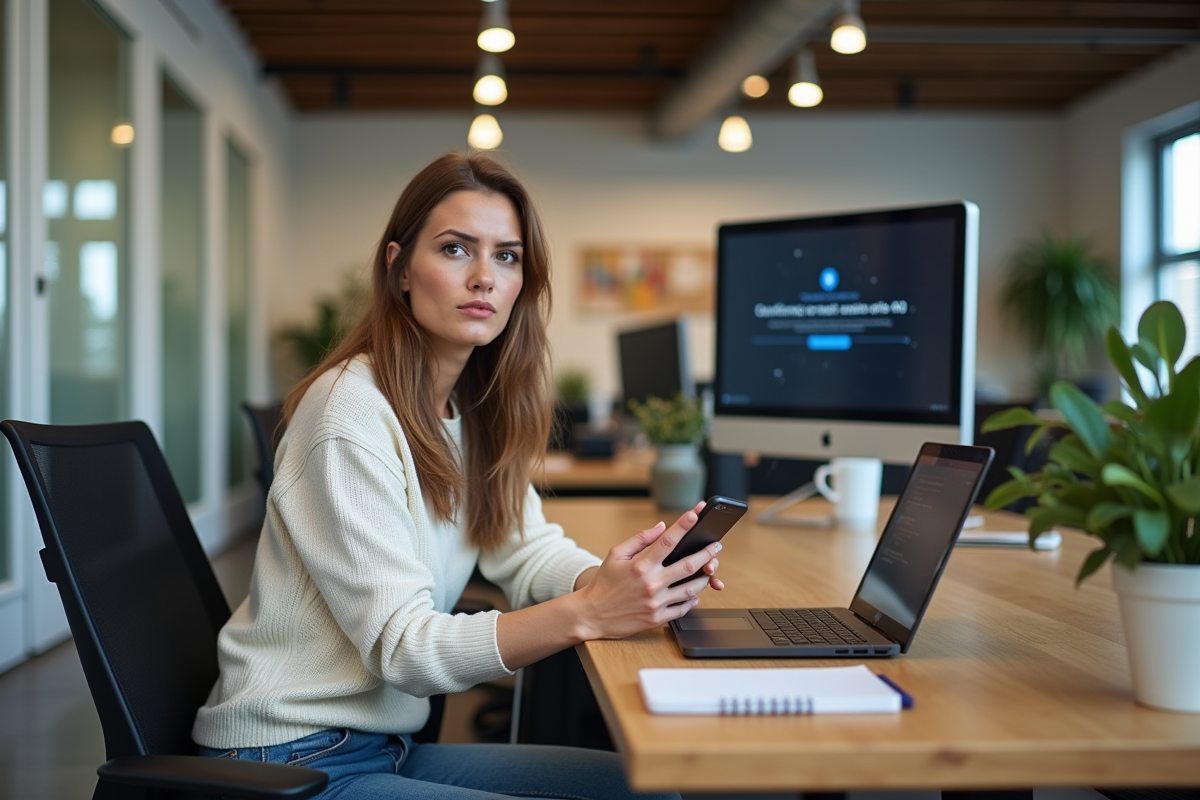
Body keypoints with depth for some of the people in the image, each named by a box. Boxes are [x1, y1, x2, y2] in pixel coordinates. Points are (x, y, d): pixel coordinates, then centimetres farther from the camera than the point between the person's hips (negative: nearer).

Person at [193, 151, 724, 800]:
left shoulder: (474, 409, 6)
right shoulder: (352, 413, -21)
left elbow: (528, 550, 3)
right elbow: (400, 646, -23)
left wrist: (624, 579, -19)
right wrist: (587, 613, -35)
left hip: (384, 743, 8)